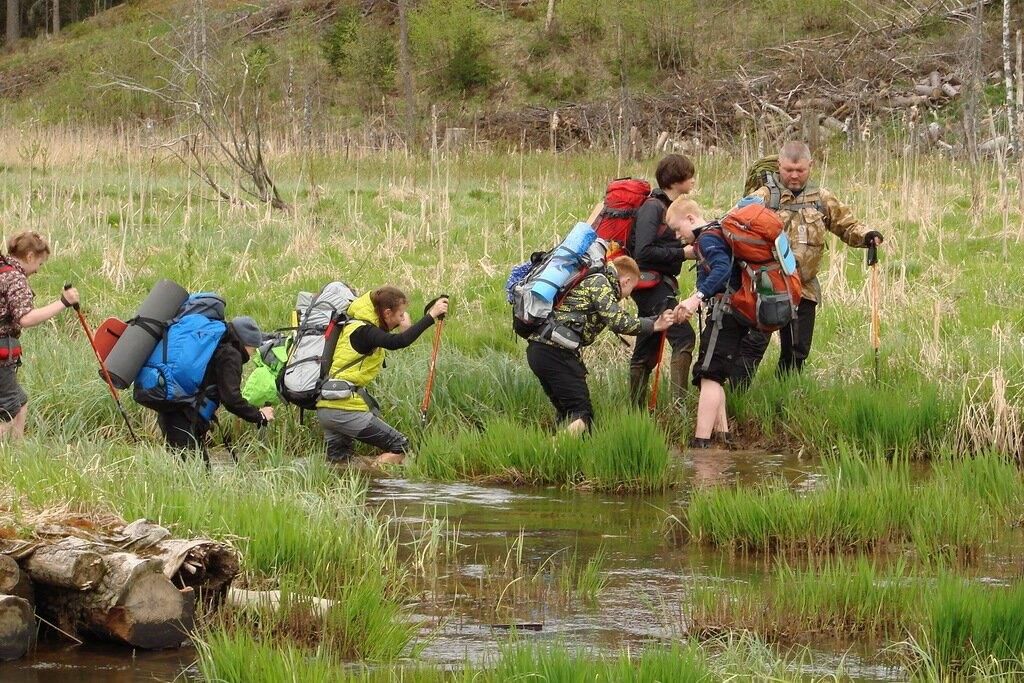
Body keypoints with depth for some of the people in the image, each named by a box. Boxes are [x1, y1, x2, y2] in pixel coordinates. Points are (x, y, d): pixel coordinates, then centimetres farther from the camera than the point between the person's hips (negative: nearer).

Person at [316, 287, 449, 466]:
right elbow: (396, 342, -29)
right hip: (345, 409, -9)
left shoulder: (355, 326, 16)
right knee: (400, 447, -4)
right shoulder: (363, 331, -13)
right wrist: (430, 317, -29)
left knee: (337, 463, 16)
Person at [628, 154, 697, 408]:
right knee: (683, 337, -19)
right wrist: (683, 253, -20)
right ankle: (680, 402, -22)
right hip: (650, 281, -10)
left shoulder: (673, 207, 15)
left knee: (646, 351, 12)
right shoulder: (652, 208, -13)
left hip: (662, 283, 10)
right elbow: (643, 252, -22)